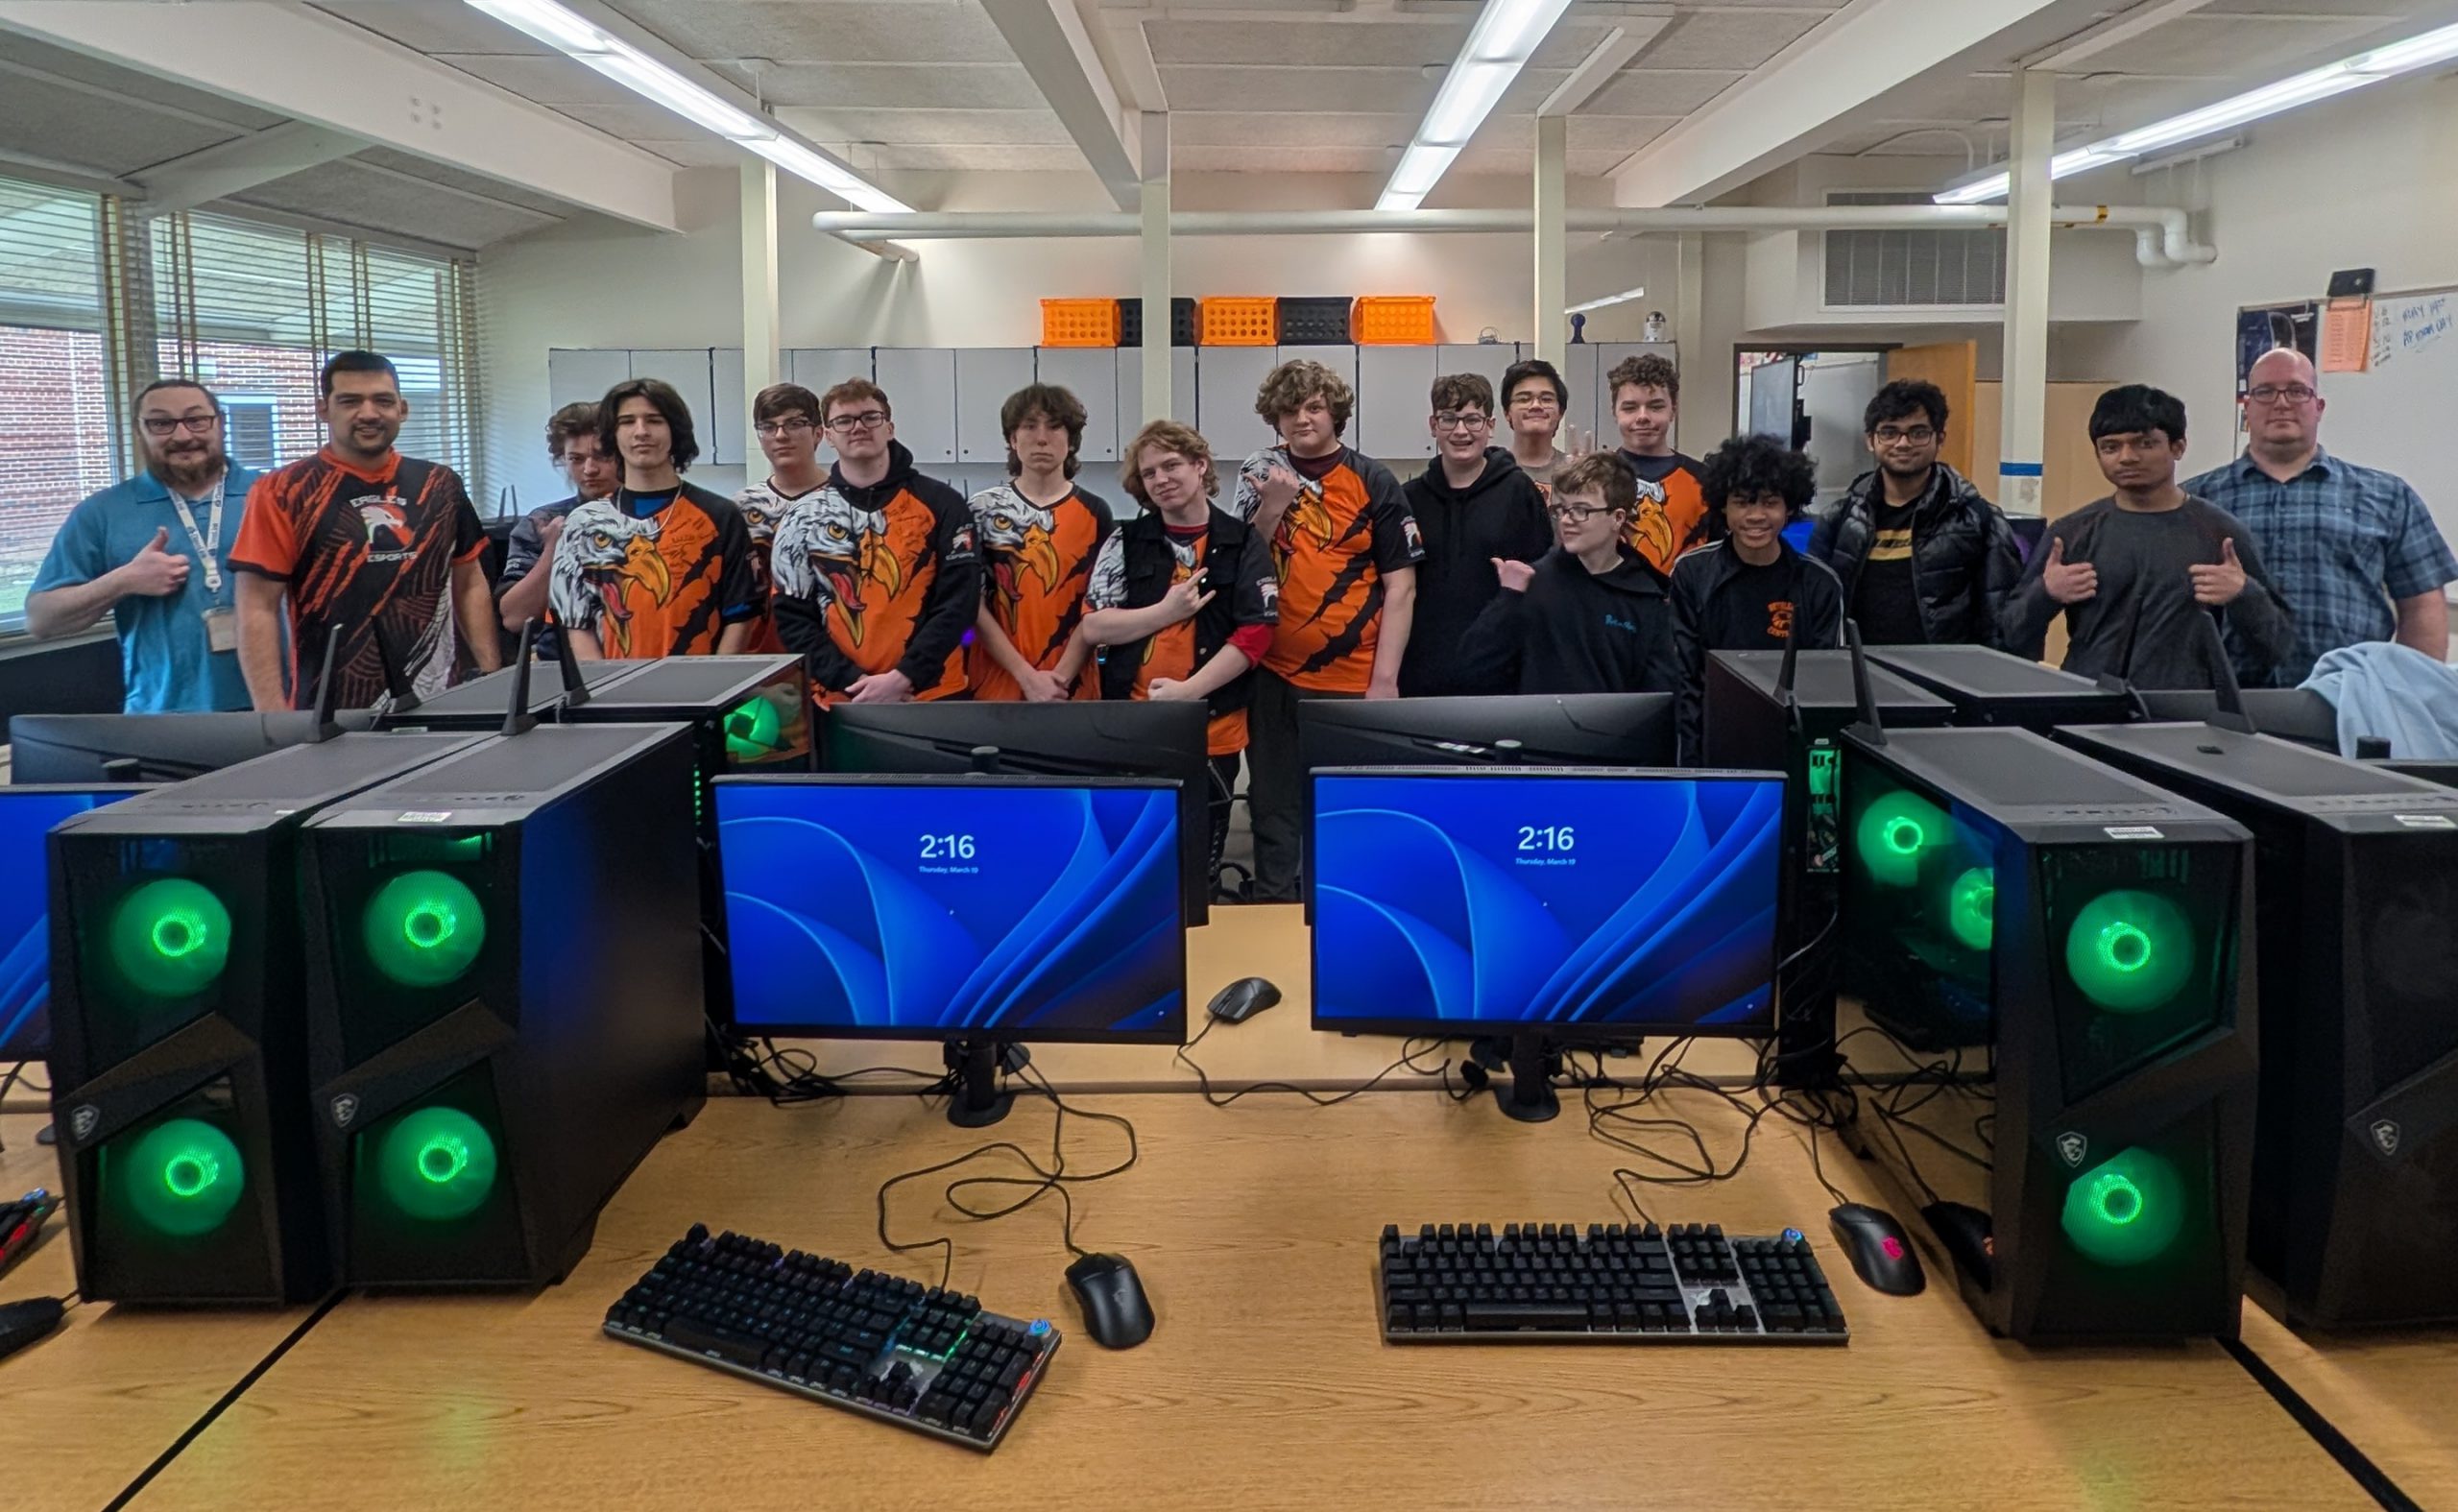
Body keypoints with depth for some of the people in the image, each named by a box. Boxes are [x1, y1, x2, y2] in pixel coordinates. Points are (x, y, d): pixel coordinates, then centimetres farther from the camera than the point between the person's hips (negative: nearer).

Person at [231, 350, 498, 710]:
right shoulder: (283, 493, -4)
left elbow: (470, 585, 13)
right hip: (332, 713, -3)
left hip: (438, 703, 4)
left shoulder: (441, 485, 8)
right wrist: (275, 721, -15)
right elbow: (259, 610, -7)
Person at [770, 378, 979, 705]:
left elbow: (958, 601, -5)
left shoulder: (941, 504, 1)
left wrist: (903, 678, -15)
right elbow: (793, 618, 3)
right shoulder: (803, 518, 5)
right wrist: (853, 682, -11)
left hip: (933, 695, -1)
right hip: (839, 700, 1)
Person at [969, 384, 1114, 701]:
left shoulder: (1094, 512, 5)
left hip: (1074, 688, 1)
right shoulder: (983, 509, 2)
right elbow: (973, 604, -2)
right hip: (996, 685, -1)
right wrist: (1027, 676, -11)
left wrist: (1063, 675, -8)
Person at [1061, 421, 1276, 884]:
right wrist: (1167, 611, -12)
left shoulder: (1243, 542, 2)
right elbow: (1093, 627, 0)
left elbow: (1256, 634, -5)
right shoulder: (1125, 542, 6)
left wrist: (1189, 690, -14)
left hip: (1212, 728, -1)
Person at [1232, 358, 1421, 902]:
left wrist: (1385, 680, -10)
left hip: (1354, 678, -2)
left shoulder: (1374, 483, -1)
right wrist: (1273, 508, -13)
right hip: (1273, 674, 3)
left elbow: (1400, 587, -4)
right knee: (1274, 801, 10)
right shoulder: (1260, 475, 7)